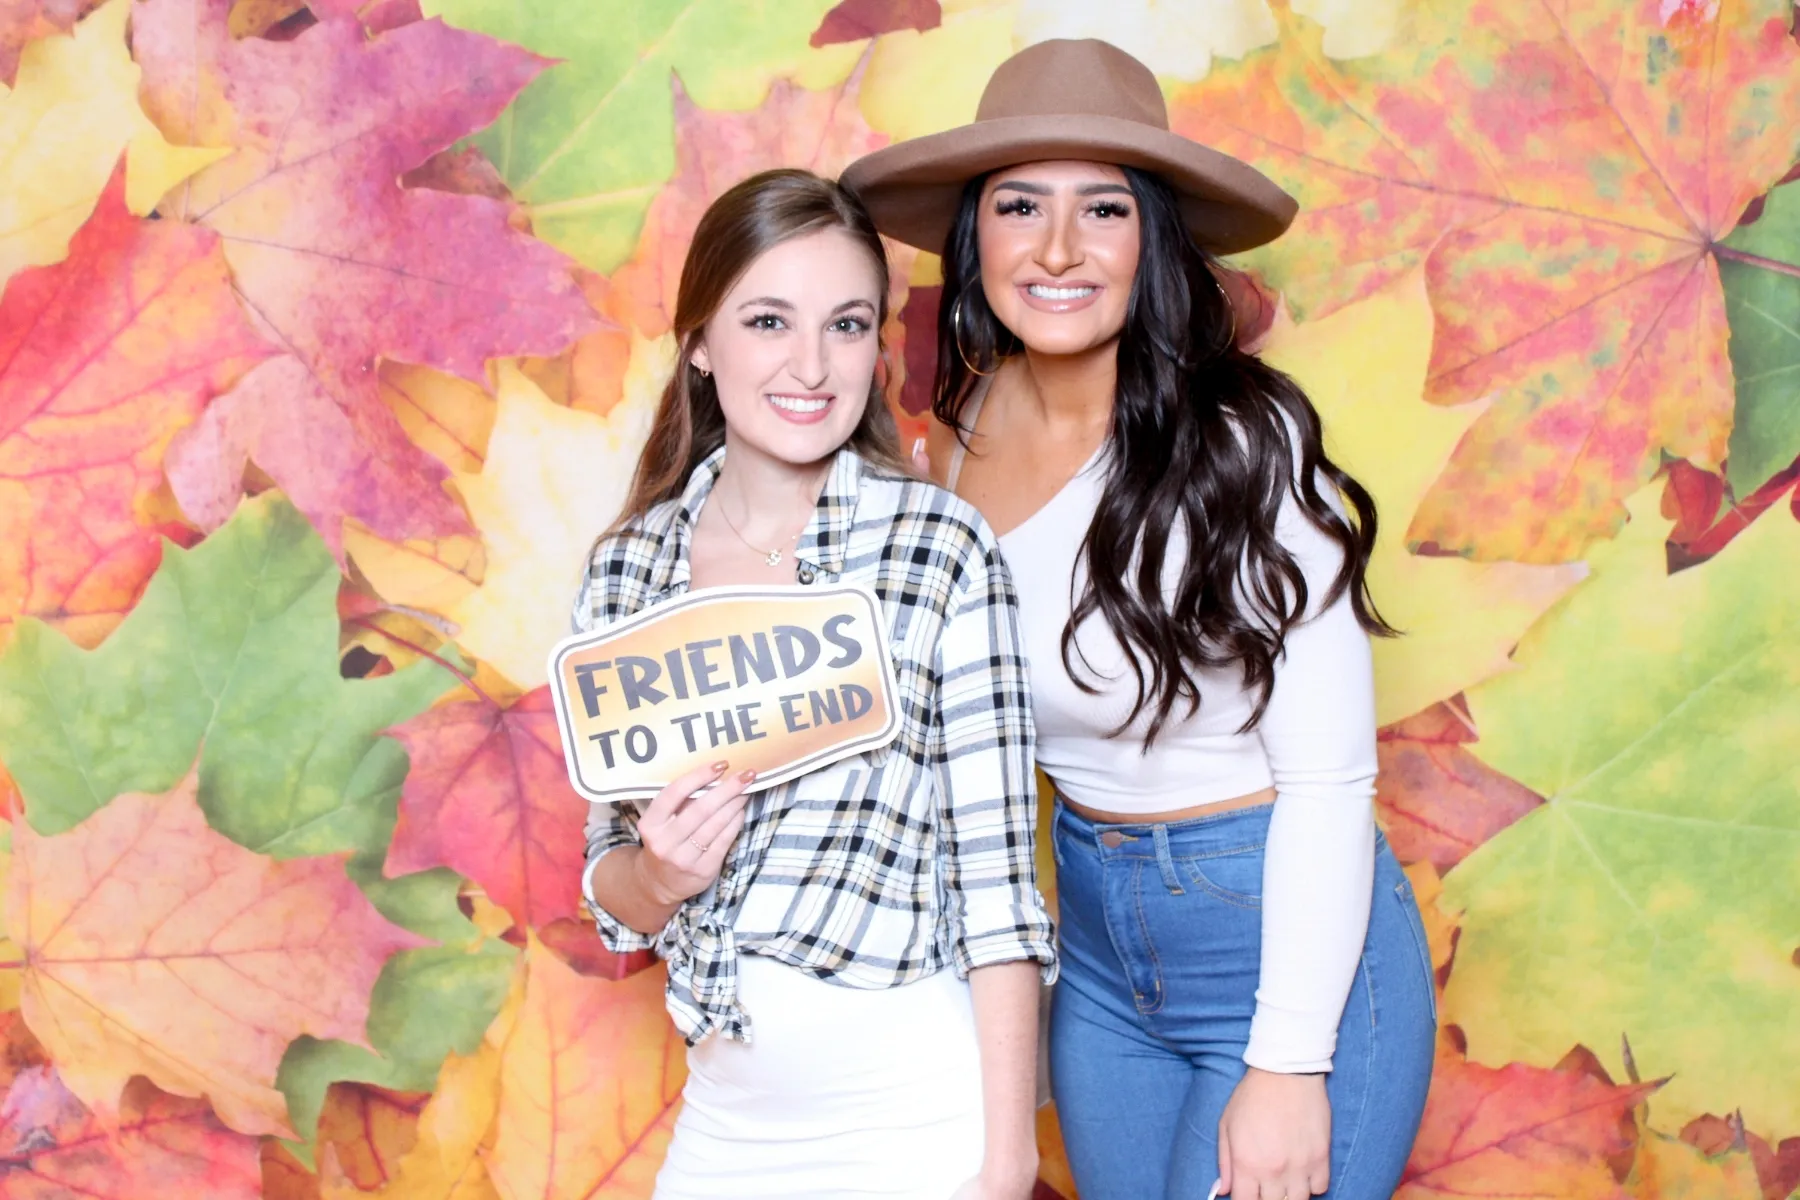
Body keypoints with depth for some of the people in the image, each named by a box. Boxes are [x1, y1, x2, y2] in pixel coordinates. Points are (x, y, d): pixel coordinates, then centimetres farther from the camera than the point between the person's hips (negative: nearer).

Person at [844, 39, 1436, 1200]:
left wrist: (1289, 1064, -18)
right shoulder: (966, 430, -2)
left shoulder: (1241, 445, -20)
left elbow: (1329, 777, -18)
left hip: (1289, 942, -6)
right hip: (1096, 935, 6)